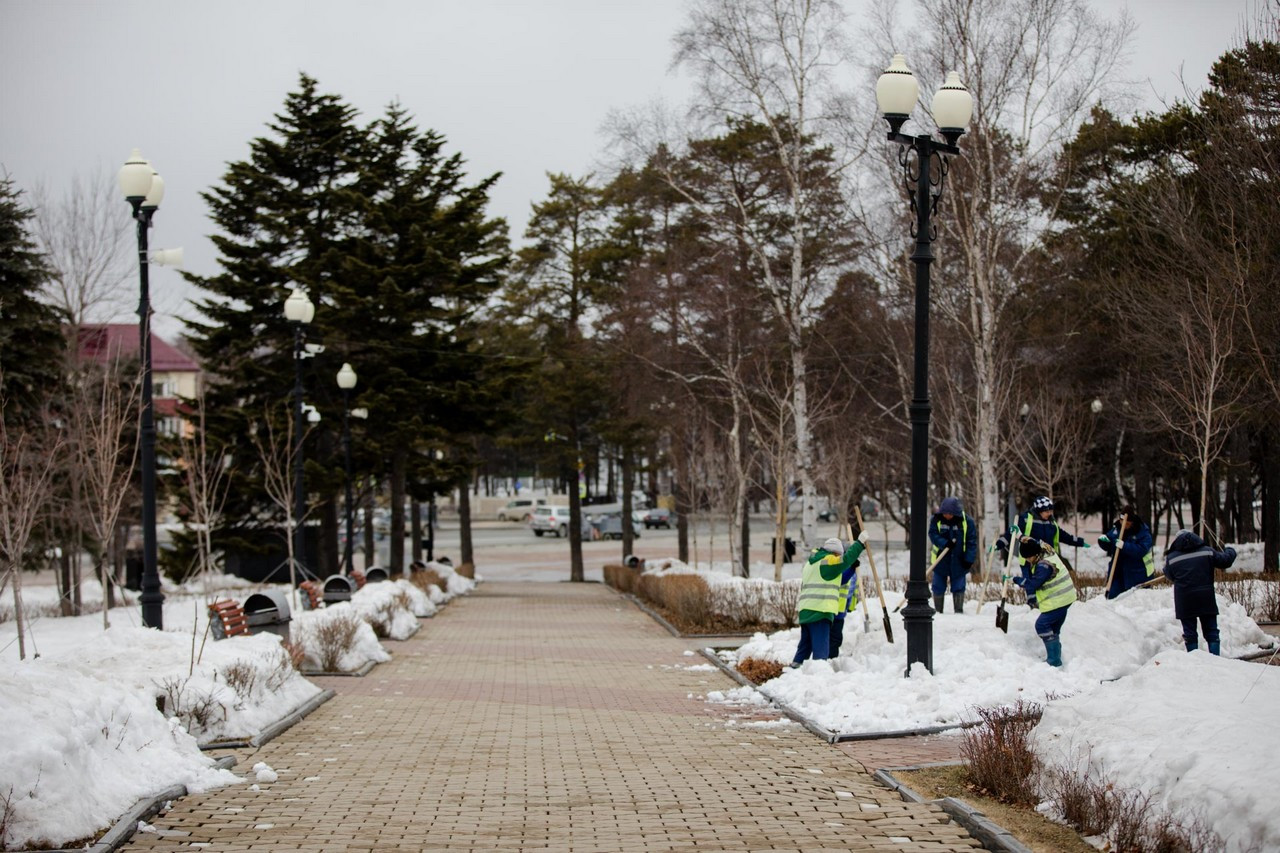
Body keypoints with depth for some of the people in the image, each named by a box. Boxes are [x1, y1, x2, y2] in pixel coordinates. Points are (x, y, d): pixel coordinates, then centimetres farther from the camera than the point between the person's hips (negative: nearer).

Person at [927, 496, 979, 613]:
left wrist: (969, 559, -11)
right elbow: (933, 534, -10)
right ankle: (937, 611, 18)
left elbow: (972, 541, -6)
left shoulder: (967, 521, -8)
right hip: (940, 560, 1)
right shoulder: (936, 519, -4)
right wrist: (944, 543, -28)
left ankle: (959, 611, 9)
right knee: (938, 587, 7)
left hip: (958, 561, -1)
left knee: (958, 588, 1)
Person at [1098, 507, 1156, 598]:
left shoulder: (1143, 532, -14)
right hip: (1118, 571, 5)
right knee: (1112, 597, 3)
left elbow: (1141, 550, -28)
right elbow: (1107, 546, 12)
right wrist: (1103, 540, -11)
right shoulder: (1116, 528, 4)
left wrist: (1124, 546, -36)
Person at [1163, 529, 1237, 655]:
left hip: (1185, 603, -1)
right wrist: (1230, 551, 29)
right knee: (1211, 632, 9)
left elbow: (1169, 575, 13)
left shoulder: (1171, 558, 0)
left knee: (1190, 634, 7)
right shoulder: (1207, 552, 1)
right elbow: (1225, 560, 6)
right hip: (1206, 600, 1)